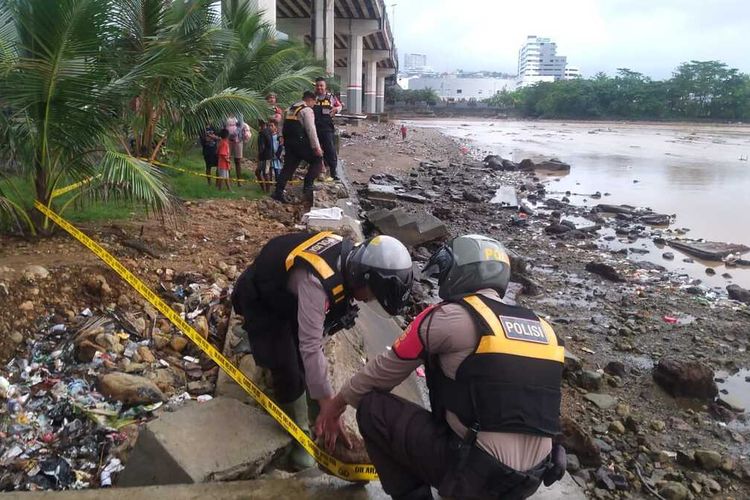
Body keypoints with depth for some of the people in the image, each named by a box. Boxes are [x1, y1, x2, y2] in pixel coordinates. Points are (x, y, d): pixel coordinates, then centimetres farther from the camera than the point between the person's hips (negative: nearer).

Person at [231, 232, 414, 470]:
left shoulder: (350, 254, -19)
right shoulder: (316, 283, -43)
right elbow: (311, 347, -41)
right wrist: (329, 408, -36)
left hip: (288, 294, 7)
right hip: (261, 301, -7)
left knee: (305, 362, 5)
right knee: (288, 372, -14)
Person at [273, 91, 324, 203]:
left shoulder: (290, 109, 21)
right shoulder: (307, 110, -6)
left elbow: (285, 128, 21)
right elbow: (311, 130, -14)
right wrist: (317, 147, -14)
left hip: (288, 142, 8)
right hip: (300, 143, -8)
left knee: (288, 167, 10)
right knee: (317, 160, 5)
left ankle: (278, 192, 5)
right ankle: (307, 186, -3)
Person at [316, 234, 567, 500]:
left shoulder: (449, 317, -9)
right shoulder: (541, 327, 9)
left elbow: (386, 368, 3)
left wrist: (337, 403, 19)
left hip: (477, 471, -7)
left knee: (372, 408, 4)